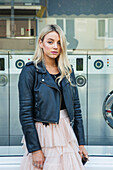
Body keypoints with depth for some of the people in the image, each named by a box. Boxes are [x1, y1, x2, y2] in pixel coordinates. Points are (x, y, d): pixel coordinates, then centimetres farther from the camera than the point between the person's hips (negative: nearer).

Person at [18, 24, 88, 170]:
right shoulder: (30, 71, -7)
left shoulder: (68, 71, 8)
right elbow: (25, 114, -11)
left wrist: (81, 142, 7)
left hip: (66, 134, 5)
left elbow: (76, 108, 11)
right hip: (42, 135, -5)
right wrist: (35, 149, -16)